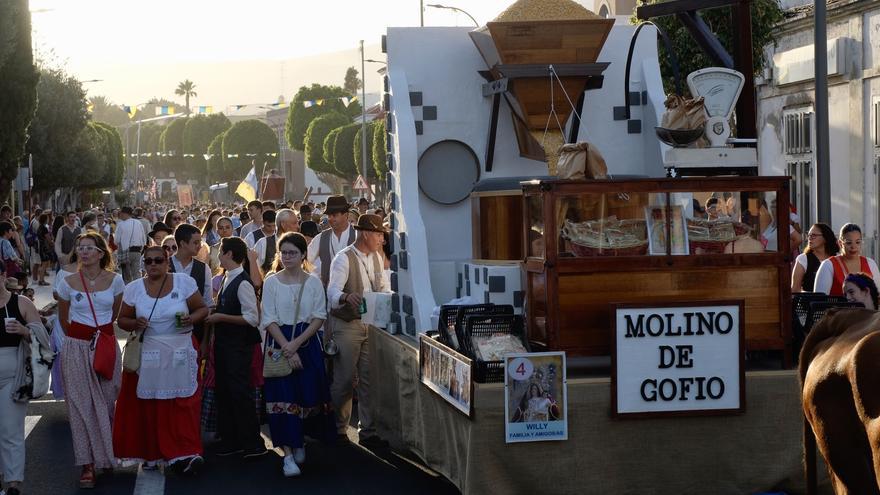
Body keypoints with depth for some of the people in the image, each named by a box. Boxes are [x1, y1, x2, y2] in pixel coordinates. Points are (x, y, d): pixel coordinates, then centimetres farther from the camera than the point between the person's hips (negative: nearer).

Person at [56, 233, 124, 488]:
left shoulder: (115, 280, -2)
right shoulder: (68, 283, -3)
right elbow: (63, 319, 13)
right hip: (77, 347, -1)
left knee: (107, 401, 4)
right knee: (82, 404, -2)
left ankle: (106, 454, 22)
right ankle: (88, 464, 1)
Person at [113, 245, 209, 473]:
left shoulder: (184, 282, -1)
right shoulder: (134, 288, 3)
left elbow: (202, 309, 6)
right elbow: (122, 319, 10)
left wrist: (191, 319, -15)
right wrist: (134, 323, -11)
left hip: (180, 352, -1)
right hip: (147, 353, 1)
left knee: (183, 403, -5)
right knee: (150, 405, 0)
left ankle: (184, 454, -2)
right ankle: (152, 453, 13)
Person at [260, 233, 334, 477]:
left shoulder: (313, 282, 2)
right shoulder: (271, 282, 0)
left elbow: (319, 317, -2)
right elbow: (269, 320, -4)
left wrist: (296, 344, -14)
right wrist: (287, 349, -14)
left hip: (307, 344, 1)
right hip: (279, 344, -1)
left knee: (307, 394, 2)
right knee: (283, 396, -8)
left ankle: (299, 442, 25)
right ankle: (288, 454, -9)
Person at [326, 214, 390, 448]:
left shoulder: (376, 258, 9)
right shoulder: (343, 259, -14)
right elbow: (333, 292, -27)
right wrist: (347, 297, -48)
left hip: (371, 323, 7)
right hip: (346, 325, -7)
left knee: (370, 379, 7)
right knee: (344, 380, -1)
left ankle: (368, 432, 14)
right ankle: (338, 429, 14)